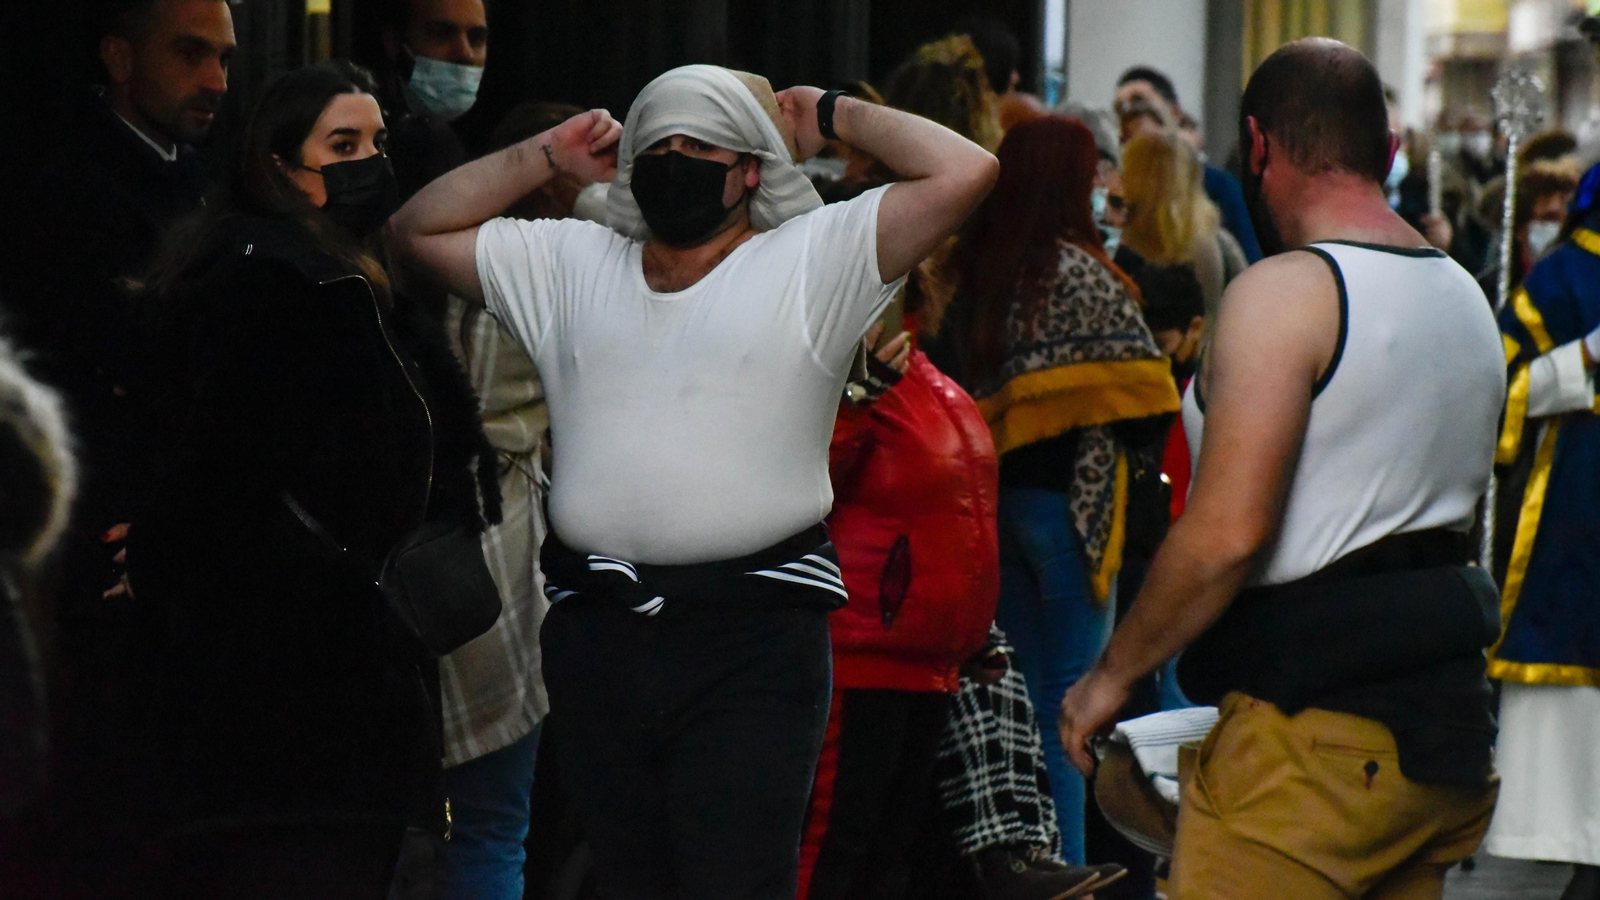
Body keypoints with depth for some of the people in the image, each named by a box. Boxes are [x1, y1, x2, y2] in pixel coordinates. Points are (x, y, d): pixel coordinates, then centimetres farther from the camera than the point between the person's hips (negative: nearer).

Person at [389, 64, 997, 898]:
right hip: (595, 634, 5)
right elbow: (419, 230, 23)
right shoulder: (568, 265, 18)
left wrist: (836, 115, 7)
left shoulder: (810, 263, 3)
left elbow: (963, 171, -6)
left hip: (752, 640, -5)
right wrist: (546, 155, 19)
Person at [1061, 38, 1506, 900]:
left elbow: (1226, 531, -18)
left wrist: (1111, 673, -8)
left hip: (1313, 729, -9)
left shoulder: (1286, 292, -11)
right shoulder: (1468, 301, 16)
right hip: (1452, 727, 9)